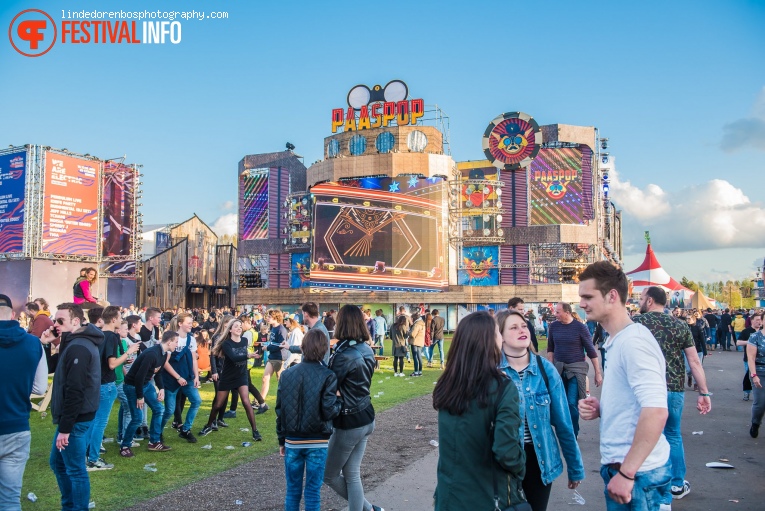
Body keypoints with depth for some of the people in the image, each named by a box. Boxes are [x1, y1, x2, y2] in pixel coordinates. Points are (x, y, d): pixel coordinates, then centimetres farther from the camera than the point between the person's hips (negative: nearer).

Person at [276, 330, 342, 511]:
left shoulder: (287, 375, 0)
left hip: (292, 442, 3)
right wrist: (339, 401, 3)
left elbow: (280, 410, 4)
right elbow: (329, 412, -17)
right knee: (313, 491, 7)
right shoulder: (327, 376, -11)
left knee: (293, 490, 13)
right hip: (317, 443, -3)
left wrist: (281, 440, 14)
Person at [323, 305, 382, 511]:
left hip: (349, 421, -8)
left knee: (329, 474, 13)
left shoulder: (344, 355, -23)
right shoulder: (367, 350, 3)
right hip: (366, 417, 8)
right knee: (352, 475, 15)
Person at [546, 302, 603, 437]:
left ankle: (573, 434, 7)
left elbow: (590, 350, -5)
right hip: (558, 368, 4)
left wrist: (598, 372, -3)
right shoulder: (554, 326, 1)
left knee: (572, 403, -8)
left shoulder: (580, 327, -9)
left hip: (576, 369, -4)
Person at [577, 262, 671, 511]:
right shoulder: (616, 341, 10)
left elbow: (655, 411, -27)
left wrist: (626, 473, -25)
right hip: (620, 465, 9)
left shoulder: (634, 340, -19)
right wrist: (599, 408, 3)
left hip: (638, 472, -9)